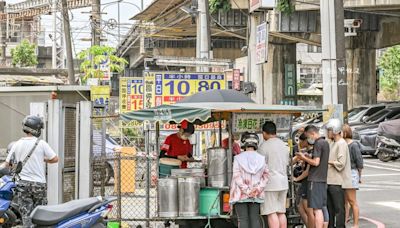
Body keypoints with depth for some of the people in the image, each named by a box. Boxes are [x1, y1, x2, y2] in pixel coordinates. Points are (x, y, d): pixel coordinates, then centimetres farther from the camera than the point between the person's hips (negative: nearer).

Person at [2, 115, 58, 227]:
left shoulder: (17, 144, 0)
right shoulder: (41, 144, -7)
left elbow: (7, 164, 2)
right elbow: (55, 159, -5)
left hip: (23, 183, 2)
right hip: (39, 183, -2)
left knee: (26, 214, 3)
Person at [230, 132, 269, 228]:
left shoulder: (238, 158, -7)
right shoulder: (261, 158, 2)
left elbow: (237, 177, -13)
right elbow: (265, 177, 0)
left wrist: (247, 191, -12)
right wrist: (258, 189, -7)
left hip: (240, 194, -3)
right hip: (256, 195, 3)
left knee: (243, 219, -2)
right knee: (255, 218, 6)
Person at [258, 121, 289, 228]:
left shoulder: (264, 146, -11)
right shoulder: (284, 145, 13)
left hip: (270, 182, -7)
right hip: (283, 182, 7)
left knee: (271, 213, -6)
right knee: (281, 212, 11)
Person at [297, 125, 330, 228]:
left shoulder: (318, 143, -12)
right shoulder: (325, 143, 16)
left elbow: (316, 162, -18)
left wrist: (304, 158, -5)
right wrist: (306, 157, 14)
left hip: (315, 180, -9)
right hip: (323, 179, 9)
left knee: (317, 209, -10)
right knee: (319, 208, 14)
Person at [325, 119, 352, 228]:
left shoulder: (341, 144, -12)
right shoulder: (333, 143, 17)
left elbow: (341, 163, -18)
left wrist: (328, 162, -10)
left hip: (338, 182, -9)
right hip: (330, 181, 9)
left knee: (339, 209, -4)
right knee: (330, 208, 14)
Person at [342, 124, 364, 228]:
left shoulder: (353, 145, -10)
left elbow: (359, 162, -8)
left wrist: (359, 176, -1)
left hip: (351, 173, -7)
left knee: (352, 201, -3)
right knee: (344, 201, 10)